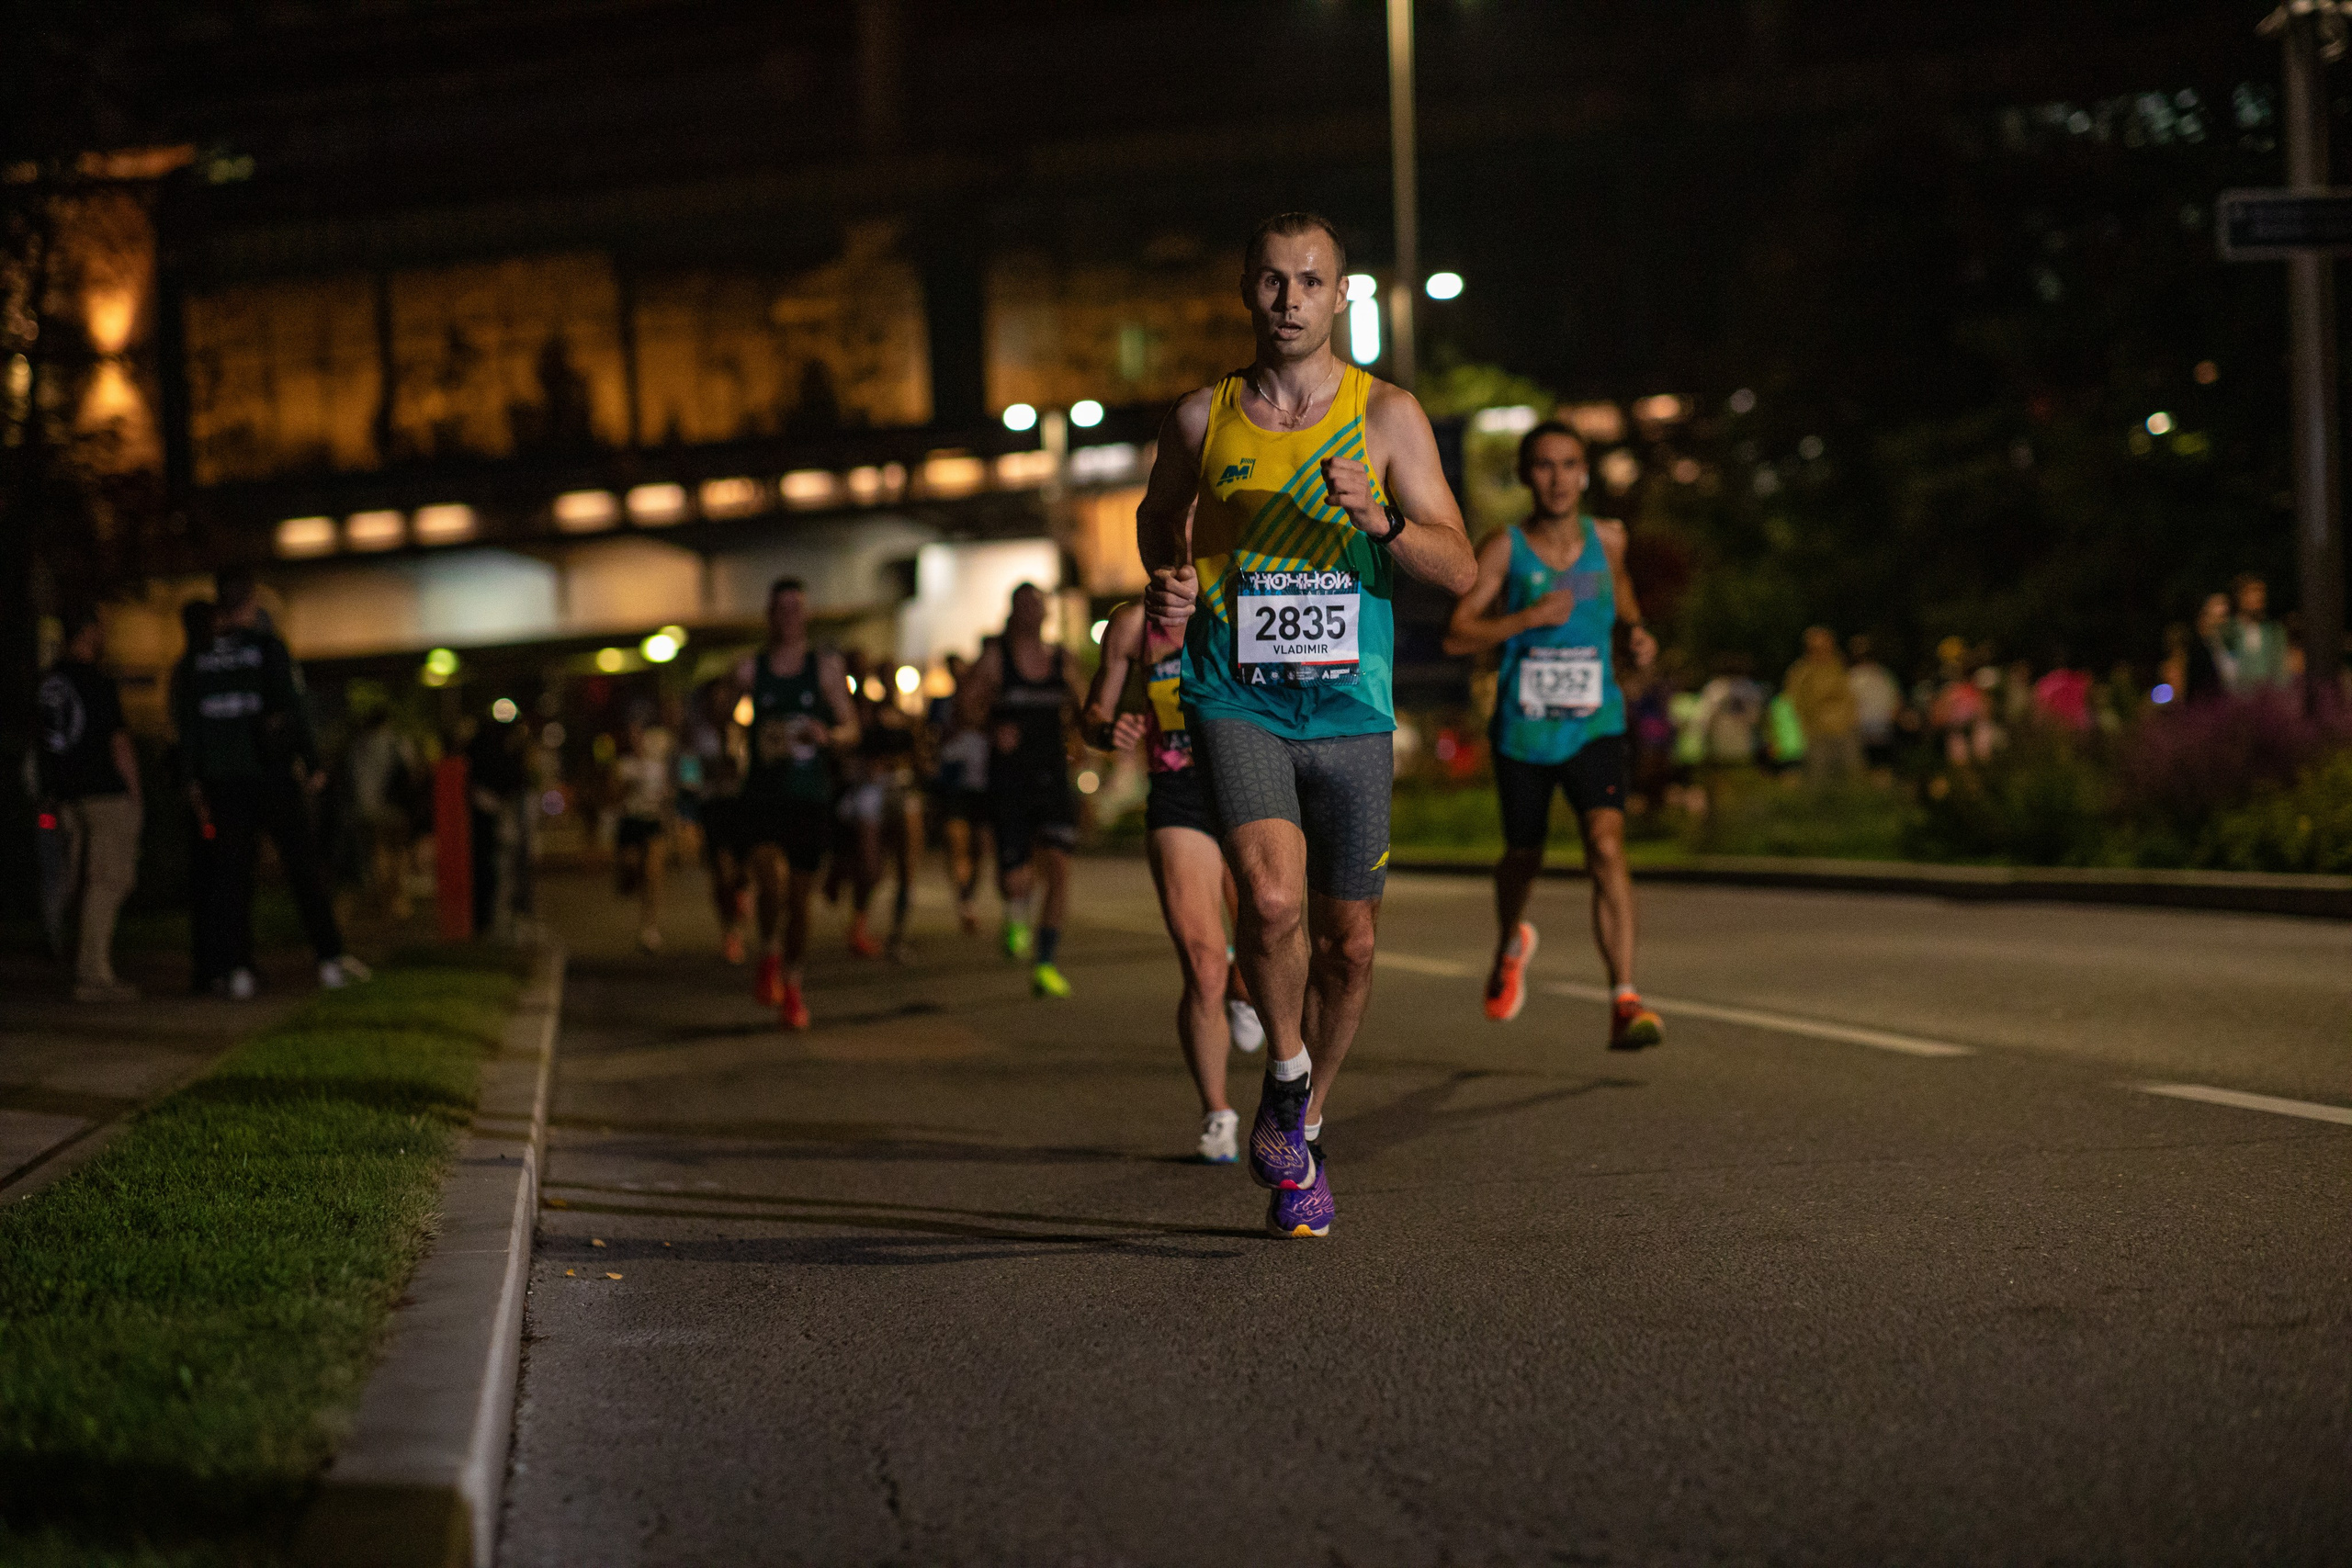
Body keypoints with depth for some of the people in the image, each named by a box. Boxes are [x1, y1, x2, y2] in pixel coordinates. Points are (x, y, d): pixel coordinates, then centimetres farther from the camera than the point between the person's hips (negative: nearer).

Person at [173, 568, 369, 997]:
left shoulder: (200, 658, 6)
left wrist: (195, 780, 15)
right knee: (302, 865, 2)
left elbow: (186, 720, 9)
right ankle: (330, 958, 1)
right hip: (273, 776, -3)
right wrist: (313, 765, -5)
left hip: (224, 783, 3)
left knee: (233, 872, 5)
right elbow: (296, 708, -10)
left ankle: (237, 970, 0)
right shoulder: (268, 647, -7)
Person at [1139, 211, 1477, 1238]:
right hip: (1234, 701, -1)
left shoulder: (1387, 415, 0)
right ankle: (1285, 1081, 2)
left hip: (1349, 712, 1)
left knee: (1348, 944, 7)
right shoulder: (1202, 418, 3)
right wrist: (1166, 585, 2)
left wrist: (1378, 516, -20)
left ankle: (1304, 1133, 30)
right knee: (1272, 898, -25)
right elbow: (1157, 516, 23)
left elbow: (1459, 570, -2)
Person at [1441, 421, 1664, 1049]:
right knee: (1523, 856, 16)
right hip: (1523, 731, 0)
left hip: (1595, 726, 0)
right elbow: (1456, 634, -12)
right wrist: (1530, 617, -24)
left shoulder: (1606, 538, 1)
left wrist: (1635, 631, 4)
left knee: (1606, 844, -22)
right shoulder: (1505, 547, -7)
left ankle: (1624, 1002, -26)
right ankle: (1511, 944, 53)